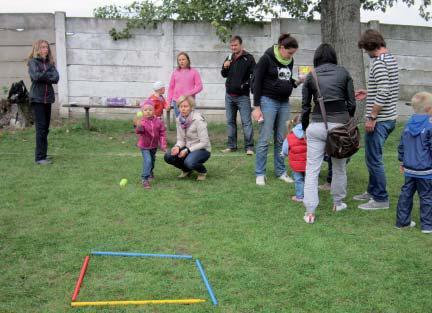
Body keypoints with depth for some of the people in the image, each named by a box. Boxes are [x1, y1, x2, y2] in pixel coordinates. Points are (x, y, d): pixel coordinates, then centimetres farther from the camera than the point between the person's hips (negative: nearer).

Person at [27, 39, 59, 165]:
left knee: (46, 127, 7)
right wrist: (49, 75, -4)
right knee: (41, 127, -9)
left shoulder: (50, 63, 13)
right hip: (37, 98, -5)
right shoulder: (33, 61, 0)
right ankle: (39, 157, -7)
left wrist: (44, 76, -13)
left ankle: (43, 154, 15)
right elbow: (36, 76, -17)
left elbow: (56, 78, 0)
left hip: (48, 98, 5)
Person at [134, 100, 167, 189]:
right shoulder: (142, 122, -21)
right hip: (144, 146, -5)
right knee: (147, 160, -20)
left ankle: (150, 173, 50)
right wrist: (138, 126, -61)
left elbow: (162, 133, -2)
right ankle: (144, 179, -13)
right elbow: (138, 131, -39)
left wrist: (163, 145, -5)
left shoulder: (158, 121, -9)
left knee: (152, 160, 23)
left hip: (154, 145, 5)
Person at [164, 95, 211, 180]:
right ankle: (186, 170, 11)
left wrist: (187, 150, -24)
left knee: (189, 162, -36)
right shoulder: (179, 119, 0)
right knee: (168, 156, -17)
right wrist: (177, 147, -18)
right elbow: (180, 139, 5)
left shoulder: (198, 120, -21)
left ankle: (203, 171, 0)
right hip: (187, 148, 6)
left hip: (202, 150, -6)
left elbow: (204, 142, -20)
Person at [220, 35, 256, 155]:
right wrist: (225, 67, -3)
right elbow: (224, 75, 16)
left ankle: (249, 147, -5)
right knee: (230, 121, 11)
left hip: (243, 96, -6)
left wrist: (246, 84, -16)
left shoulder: (248, 58, -5)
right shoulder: (229, 58, 11)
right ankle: (232, 146, 19)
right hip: (229, 95, 6)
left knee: (246, 122, -7)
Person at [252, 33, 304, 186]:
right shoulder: (267, 59, -9)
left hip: (284, 103, 6)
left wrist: (298, 82, -3)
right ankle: (259, 174, 5)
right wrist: (256, 107, -13)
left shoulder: (289, 61, 8)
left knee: (281, 139, 9)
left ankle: (281, 171, 19)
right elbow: (257, 83, -9)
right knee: (264, 139, -3)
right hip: (268, 101, -6)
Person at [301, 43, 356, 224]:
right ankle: (338, 203, 33)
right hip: (340, 122, 1)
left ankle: (310, 212, -2)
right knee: (339, 166, 19)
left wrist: (304, 128, 22)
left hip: (317, 125, 0)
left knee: (312, 169, 3)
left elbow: (305, 107, 10)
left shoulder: (311, 76, 8)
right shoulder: (343, 72, 7)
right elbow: (351, 103, 6)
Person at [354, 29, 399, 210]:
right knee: (373, 157, 20)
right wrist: (368, 94, 18)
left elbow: (384, 93, -25)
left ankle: (381, 199, 7)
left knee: (374, 159, -1)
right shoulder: (391, 58, 13)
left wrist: (372, 117, -20)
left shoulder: (379, 62, -17)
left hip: (379, 120, -10)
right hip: (389, 118, 10)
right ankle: (373, 191, 31)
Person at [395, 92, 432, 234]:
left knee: (406, 193, 13)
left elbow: (401, 146, 13)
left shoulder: (408, 125, 6)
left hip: (409, 169, 6)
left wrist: (402, 161, 24)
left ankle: (402, 221, 19)